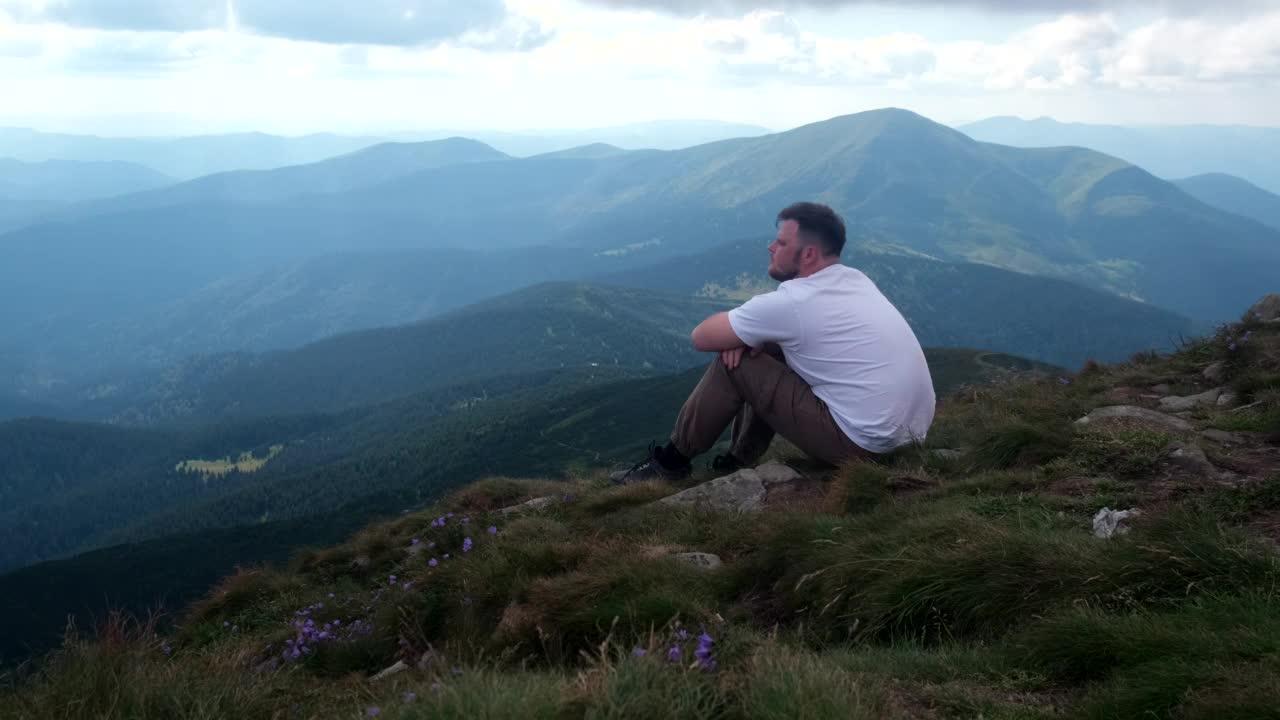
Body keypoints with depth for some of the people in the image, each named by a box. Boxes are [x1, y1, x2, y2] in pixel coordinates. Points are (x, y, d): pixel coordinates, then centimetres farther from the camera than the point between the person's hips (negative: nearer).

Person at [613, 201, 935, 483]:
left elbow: (702, 336, -4)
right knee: (769, 349, 19)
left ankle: (672, 461, 13)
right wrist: (747, 333, 3)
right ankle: (738, 461, 28)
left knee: (732, 365, -2)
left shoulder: (790, 302, -16)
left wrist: (738, 335, 17)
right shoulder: (855, 280, 9)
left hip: (861, 442, -9)